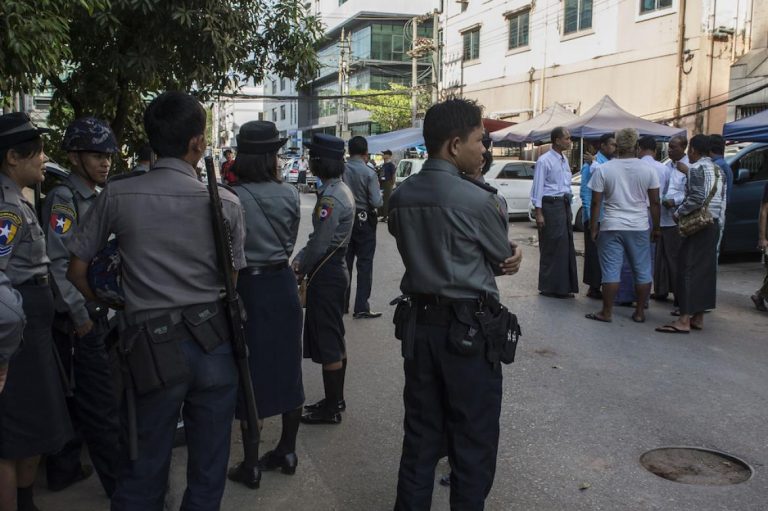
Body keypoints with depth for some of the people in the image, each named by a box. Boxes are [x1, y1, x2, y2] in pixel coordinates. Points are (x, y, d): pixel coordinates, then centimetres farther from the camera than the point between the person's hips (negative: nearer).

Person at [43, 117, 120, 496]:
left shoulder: (95, 197, 13)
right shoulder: (63, 198, -14)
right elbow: (58, 262, -20)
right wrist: (80, 315, -18)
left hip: (94, 315, 9)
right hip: (77, 319, -9)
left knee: (72, 398, 17)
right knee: (102, 406, -2)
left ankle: (63, 470, 29)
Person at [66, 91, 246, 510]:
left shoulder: (117, 195, -6)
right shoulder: (225, 203, -6)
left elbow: (76, 269, 2)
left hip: (153, 347, 0)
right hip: (213, 340, 1)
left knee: (142, 473, 15)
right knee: (208, 468, 16)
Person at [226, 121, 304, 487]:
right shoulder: (289, 195, -3)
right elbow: (290, 243, 7)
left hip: (247, 288, -4)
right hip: (282, 285, 4)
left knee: (250, 375, 6)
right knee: (287, 368, 15)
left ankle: (251, 463, 15)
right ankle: (287, 451, 28)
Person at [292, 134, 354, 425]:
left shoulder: (330, 197, -21)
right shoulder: (341, 189, 10)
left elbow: (319, 244, -20)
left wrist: (300, 271, -6)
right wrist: (299, 259, 6)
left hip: (326, 275, -10)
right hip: (336, 270, 10)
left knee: (327, 344, 0)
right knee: (335, 339, 18)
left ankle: (331, 409, 12)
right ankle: (336, 400, 30)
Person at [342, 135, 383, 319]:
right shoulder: (369, 173, -15)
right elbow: (376, 202, -16)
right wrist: (381, 195, 4)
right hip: (364, 220, -4)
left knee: (345, 262, 14)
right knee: (364, 264, 4)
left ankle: (342, 303, 22)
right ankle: (361, 307, 2)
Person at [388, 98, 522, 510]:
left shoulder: (400, 196, 2)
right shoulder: (476, 200, -17)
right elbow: (505, 260, -3)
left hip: (417, 324, 6)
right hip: (468, 330, -6)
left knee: (420, 435, 17)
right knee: (473, 442, 9)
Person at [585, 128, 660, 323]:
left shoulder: (603, 170, -4)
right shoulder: (648, 169, -1)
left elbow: (596, 202, -4)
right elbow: (655, 202, 2)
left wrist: (593, 227, 5)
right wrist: (656, 227, 11)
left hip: (611, 227, -1)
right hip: (639, 227, 1)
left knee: (611, 270, 2)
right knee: (642, 270, 11)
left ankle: (606, 312, 7)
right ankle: (640, 312, 16)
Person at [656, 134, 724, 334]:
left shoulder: (697, 168, -11)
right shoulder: (717, 170, 15)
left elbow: (697, 198, -21)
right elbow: (719, 197, 16)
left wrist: (678, 212, -9)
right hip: (713, 224, 9)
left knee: (688, 270, -9)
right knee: (705, 270, 10)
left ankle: (684, 320, -11)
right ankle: (698, 317, 15)